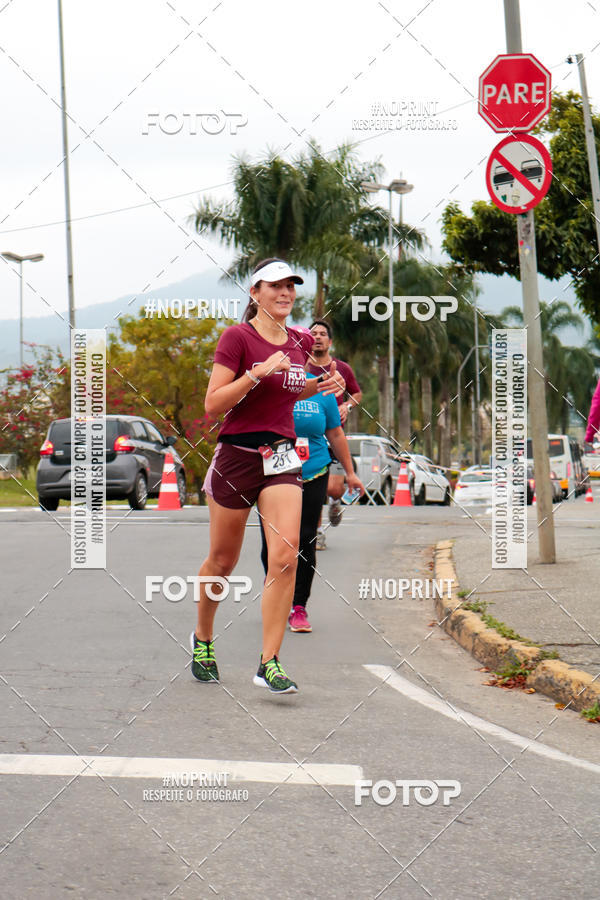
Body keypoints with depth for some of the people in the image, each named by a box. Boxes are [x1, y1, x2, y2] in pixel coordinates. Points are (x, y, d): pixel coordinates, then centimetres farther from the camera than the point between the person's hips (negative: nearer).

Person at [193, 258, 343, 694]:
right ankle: (202, 638, 35)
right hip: (237, 456, -4)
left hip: (282, 458, 4)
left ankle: (269, 663, -9)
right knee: (222, 561, 8)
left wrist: (319, 387, 8)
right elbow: (212, 405, -14)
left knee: (285, 556, -12)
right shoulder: (237, 337, -9)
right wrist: (258, 373, -23)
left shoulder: (300, 342, 9)